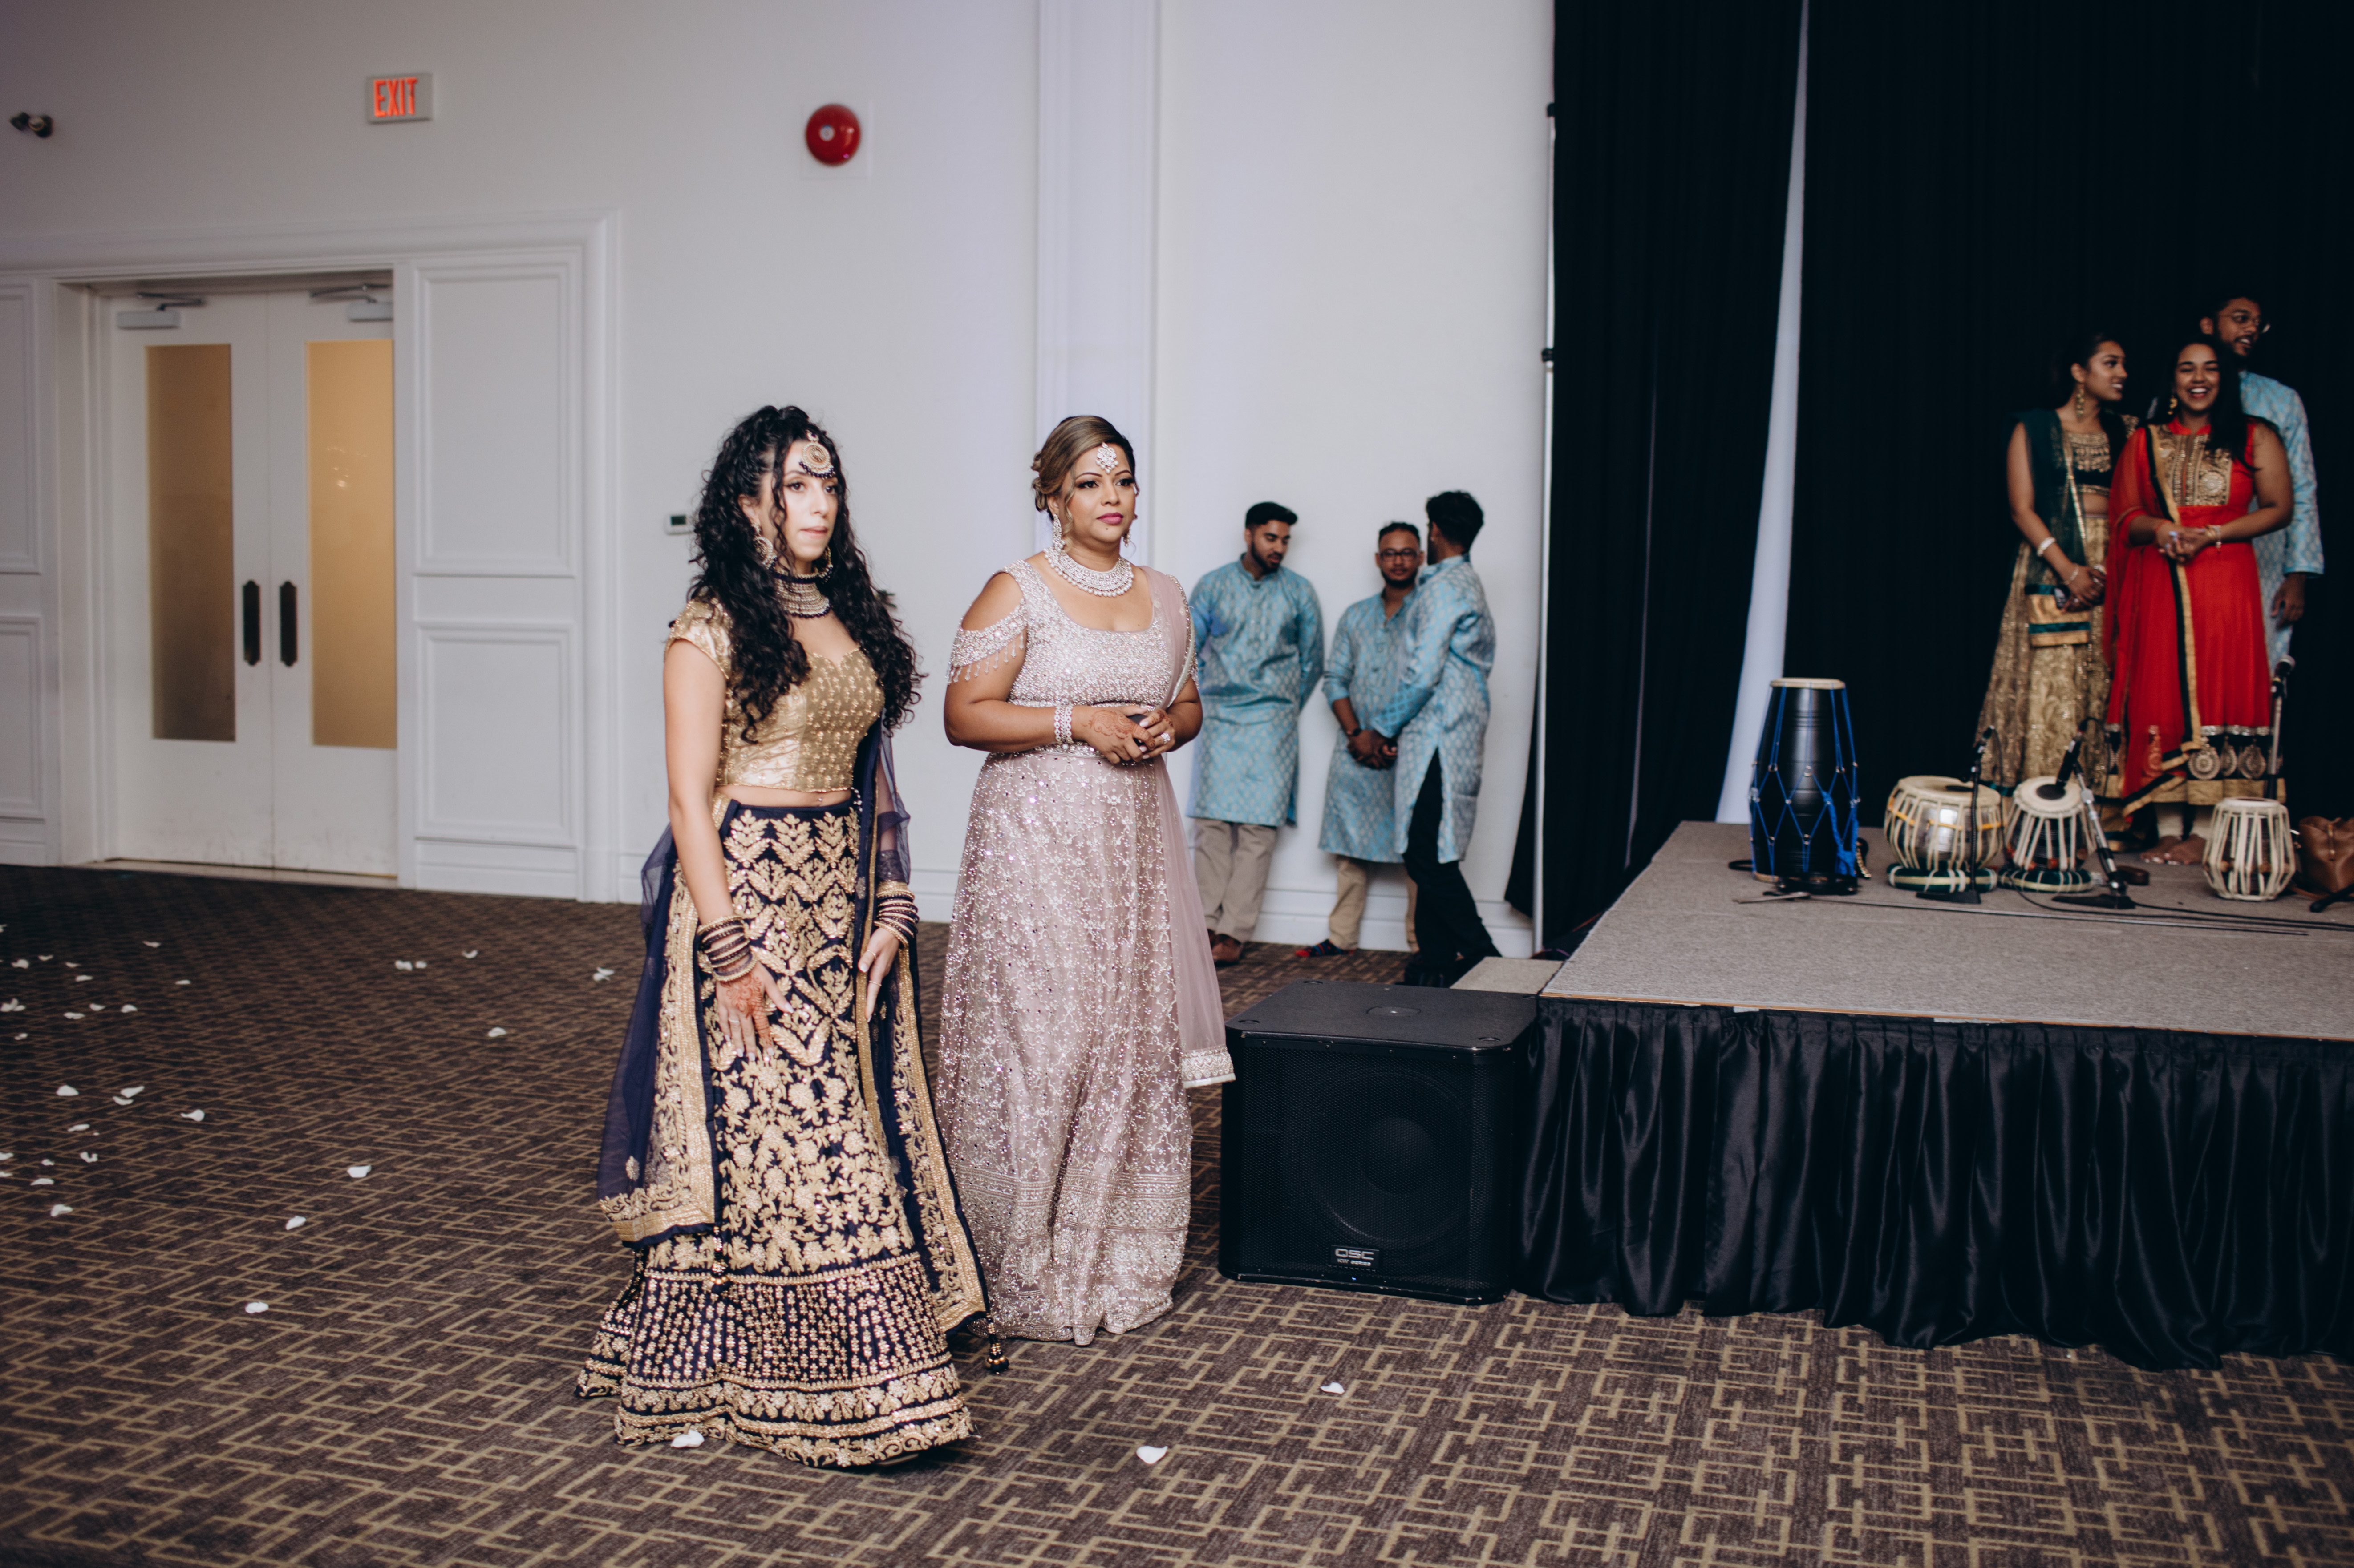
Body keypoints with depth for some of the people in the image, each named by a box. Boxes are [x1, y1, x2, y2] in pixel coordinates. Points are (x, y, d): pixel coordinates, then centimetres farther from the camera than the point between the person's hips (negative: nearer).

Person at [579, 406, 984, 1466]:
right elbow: (690, 799, -11)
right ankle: (831, 1389, 4)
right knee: (769, 1123, -4)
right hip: (745, 891, -7)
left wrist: (890, 905, 5)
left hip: (845, 897, 7)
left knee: (853, 1118, 9)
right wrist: (727, 948, -16)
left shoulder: (855, 618, 12)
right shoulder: (714, 626, -7)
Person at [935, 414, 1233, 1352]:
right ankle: (1027, 1265, 7)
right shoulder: (1015, 594, -5)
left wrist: (1168, 724, -2)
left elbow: (1189, 704, 21)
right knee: (1036, 1037, -6)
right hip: (1036, 840, -5)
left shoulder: (1165, 597, 12)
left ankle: (1118, 1252, 18)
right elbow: (964, 714, -9)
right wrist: (1078, 721, -17)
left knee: (1136, 1036, 6)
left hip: (1134, 841, 6)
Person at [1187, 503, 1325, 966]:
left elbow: (1312, 662, 14)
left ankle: (1233, 932, -6)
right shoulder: (1212, 586, 6)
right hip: (1219, 719, 1)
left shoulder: (1299, 593, 6)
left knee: (1257, 827, -7)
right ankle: (1210, 922, 0)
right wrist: (1207, 700, 10)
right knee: (1212, 822, -4)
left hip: (1272, 722, -1)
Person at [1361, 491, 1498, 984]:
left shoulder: (1444, 589, -12)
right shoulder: (1466, 585, 20)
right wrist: (1391, 733, 15)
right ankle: (1436, 963, 14)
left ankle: (1482, 959, -6)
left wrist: (1378, 731, -9)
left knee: (1429, 857, -10)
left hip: (1438, 740, -10)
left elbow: (1423, 675, -19)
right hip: (1432, 740, 10)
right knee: (1429, 856, 11)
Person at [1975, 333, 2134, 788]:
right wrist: (2070, 571, -15)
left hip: (2115, 567, 4)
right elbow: (2022, 510, -5)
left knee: (2106, 683, -3)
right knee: (2049, 681, -9)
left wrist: (2105, 571, -9)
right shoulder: (2035, 428, 3)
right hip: (2050, 565, -4)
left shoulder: (2125, 431, 14)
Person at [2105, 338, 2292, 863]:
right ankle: (2168, 828, 3)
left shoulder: (2255, 438, 7)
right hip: (2157, 584, 2)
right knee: (2160, 699, -2)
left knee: (2215, 696, -6)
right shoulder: (2145, 442, 13)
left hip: (2225, 579, -2)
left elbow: (2278, 510, 2)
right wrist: (2160, 528, -10)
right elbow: (2123, 518, 11)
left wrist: (2211, 534, -10)